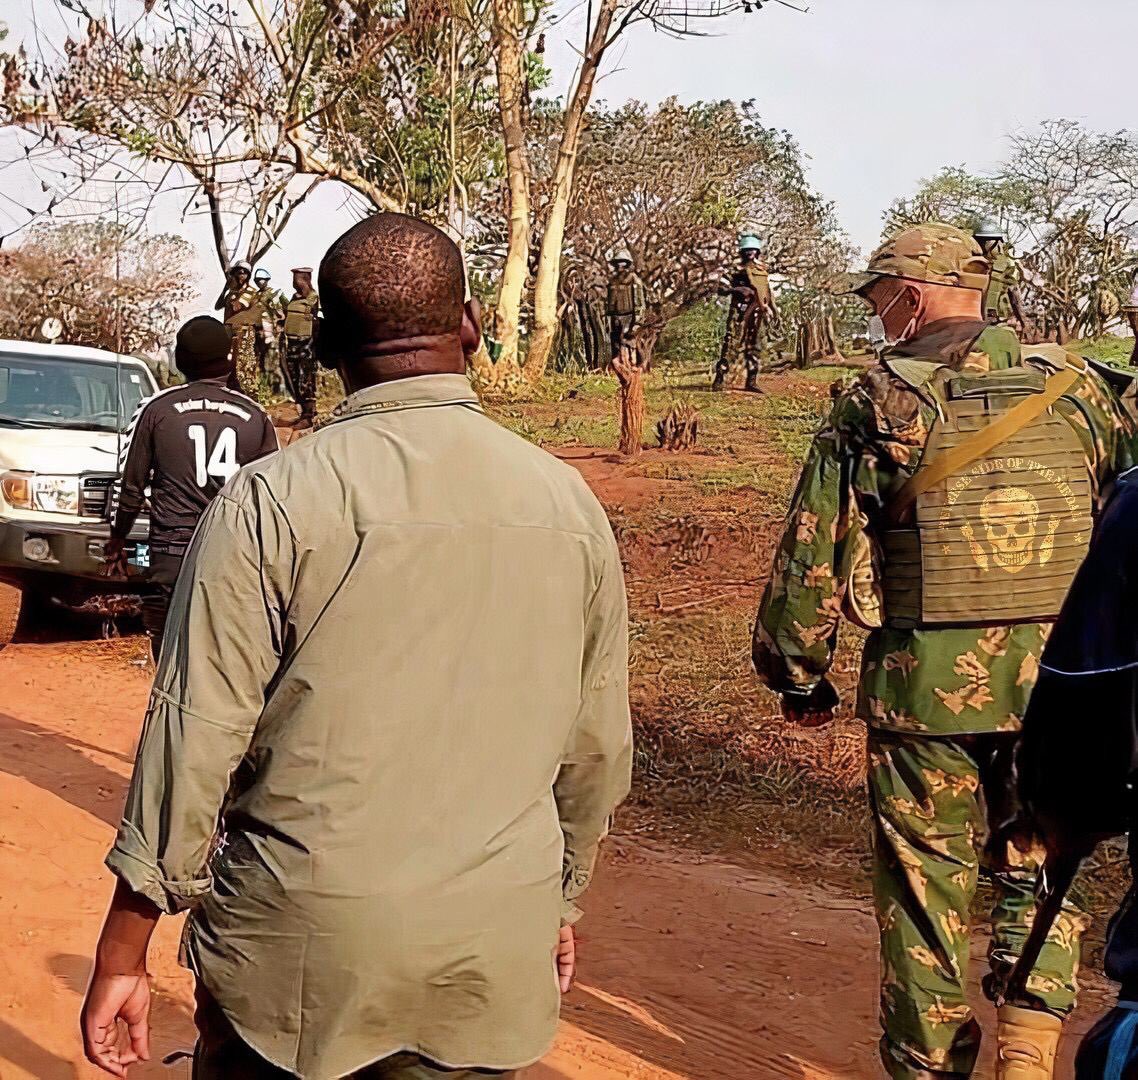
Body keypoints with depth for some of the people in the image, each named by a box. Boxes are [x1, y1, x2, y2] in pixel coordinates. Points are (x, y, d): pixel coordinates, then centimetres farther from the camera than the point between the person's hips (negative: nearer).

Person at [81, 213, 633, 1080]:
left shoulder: (272, 501, -12)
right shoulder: (569, 503, 0)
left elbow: (197, 736, -12)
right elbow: (598, 747, 7)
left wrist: (124, 952, -2)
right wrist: (562, 899, 22)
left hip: (302, 948, -3)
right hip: (494, 952, 3)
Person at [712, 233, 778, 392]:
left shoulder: (763, 270, 15)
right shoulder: (736, 270, 0)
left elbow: (768, 292, 24)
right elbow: (721, 289, -4)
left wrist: (774, 310, 20)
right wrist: (737, 289, -20)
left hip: (757, 314, 5)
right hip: (739, 312, -5)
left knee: (755, 347, 6)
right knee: (732, 345, -11)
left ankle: (751, 381, 11)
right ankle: (719, 379, -11)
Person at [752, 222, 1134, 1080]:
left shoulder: (880, 406, -7)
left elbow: (813, 557, -6)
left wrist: (798, 677, 7)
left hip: (926, 685, -2)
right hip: (1055, 686, 3)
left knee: (927, 887, 13)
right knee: (1035, 870, 21)